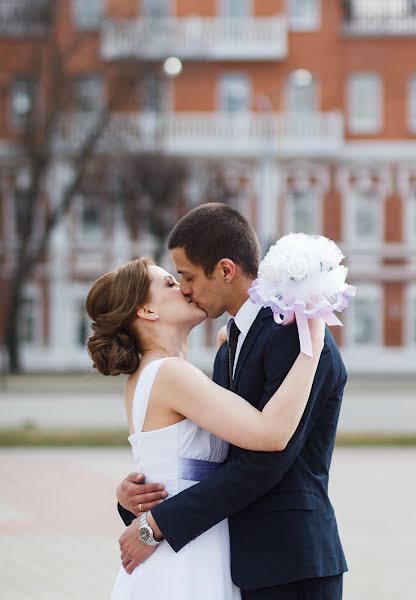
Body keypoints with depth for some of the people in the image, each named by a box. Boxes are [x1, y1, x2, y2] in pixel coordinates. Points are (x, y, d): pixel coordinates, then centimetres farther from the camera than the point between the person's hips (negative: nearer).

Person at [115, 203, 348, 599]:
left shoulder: (296, 335, -13)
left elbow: (264, 461, -19)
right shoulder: (230, 350, 18)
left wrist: (158, 525, -16)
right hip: (246, 566, 8)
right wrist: (132, 493, -3)